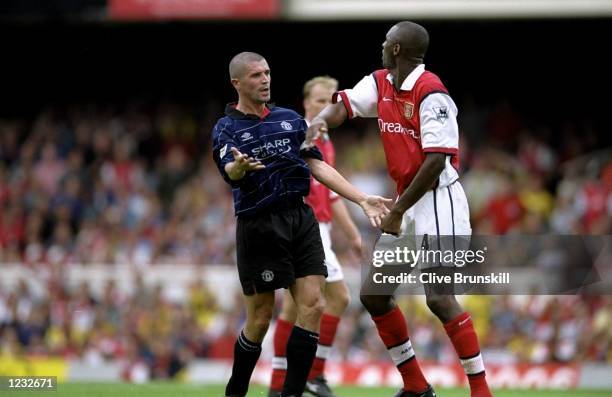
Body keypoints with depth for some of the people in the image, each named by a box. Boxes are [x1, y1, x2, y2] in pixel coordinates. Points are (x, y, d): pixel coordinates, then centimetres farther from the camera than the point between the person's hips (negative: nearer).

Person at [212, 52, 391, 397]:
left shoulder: (290, 119, 14)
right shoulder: (226, 129, -1)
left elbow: (317, 165, 12)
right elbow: (228, 170, -21)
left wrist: (362, 199, 4)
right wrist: (241, 166, -45)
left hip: (301, 219, 5)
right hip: (260, 226, -4)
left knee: (313, 305, -6)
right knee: (261, 317, -2)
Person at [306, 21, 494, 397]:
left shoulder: (430, 93, -18)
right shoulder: (380, 84, 7)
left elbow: (436, 161, -22)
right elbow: (344, 105, 8)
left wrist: (398, 210, -19)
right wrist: (320, 121, -17)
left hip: (438, 201, -10)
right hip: (408, 205, 10)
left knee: (440, 298, -18)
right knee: (373, 294, 10)